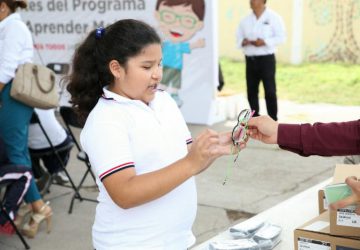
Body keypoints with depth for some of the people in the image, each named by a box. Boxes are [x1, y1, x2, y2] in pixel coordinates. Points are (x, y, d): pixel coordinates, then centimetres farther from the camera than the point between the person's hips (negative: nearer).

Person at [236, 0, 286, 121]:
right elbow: (239, 37, 13)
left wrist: (264, 42, -18)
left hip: (266, 59, -4)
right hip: (250, 60, 5)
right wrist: (243, 42, -10)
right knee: (251, 91, 8)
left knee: (270, 91, -4)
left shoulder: (273, 17, -2)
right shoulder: (245, 20, 11)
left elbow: (281, 37, -7)